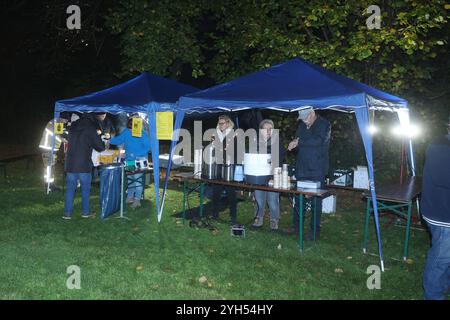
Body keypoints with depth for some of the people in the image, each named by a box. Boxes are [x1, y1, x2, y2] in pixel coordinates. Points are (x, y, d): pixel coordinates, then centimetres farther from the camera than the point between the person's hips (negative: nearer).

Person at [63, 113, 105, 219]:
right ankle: (86, 212, 14)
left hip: (70, 164, 4)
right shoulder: (90, 130, -6)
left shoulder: (72, 128, 9)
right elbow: (100, 147, -6)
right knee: (85, 189, 8)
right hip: (84, 165, -4)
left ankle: (67, 213, 9)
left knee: (70, 189, 8)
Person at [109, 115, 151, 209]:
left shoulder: (143, 133, -13)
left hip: (140, 160, -6)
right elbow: (118, 140, 10)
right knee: (130, 178, 14)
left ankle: (137, 200, -3)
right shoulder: (126, 132, 2)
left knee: (137, 179, -10)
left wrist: (138, 154, -22)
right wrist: (109, 140, -5)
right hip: (129, 159, 6)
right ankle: (130, 197, 27)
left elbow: (148, 147, -13)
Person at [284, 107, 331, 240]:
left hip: (317, 170, -6)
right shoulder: (302, 125, 14)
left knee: (316, 200, 1)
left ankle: (315, 230, 9)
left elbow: (318, 141, -22)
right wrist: (294, 144, -6)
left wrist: (299, 142, -17)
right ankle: (296, 226, 21)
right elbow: (297, 141, 19)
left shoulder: (324, 124, -6)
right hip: (302, 168, 6)